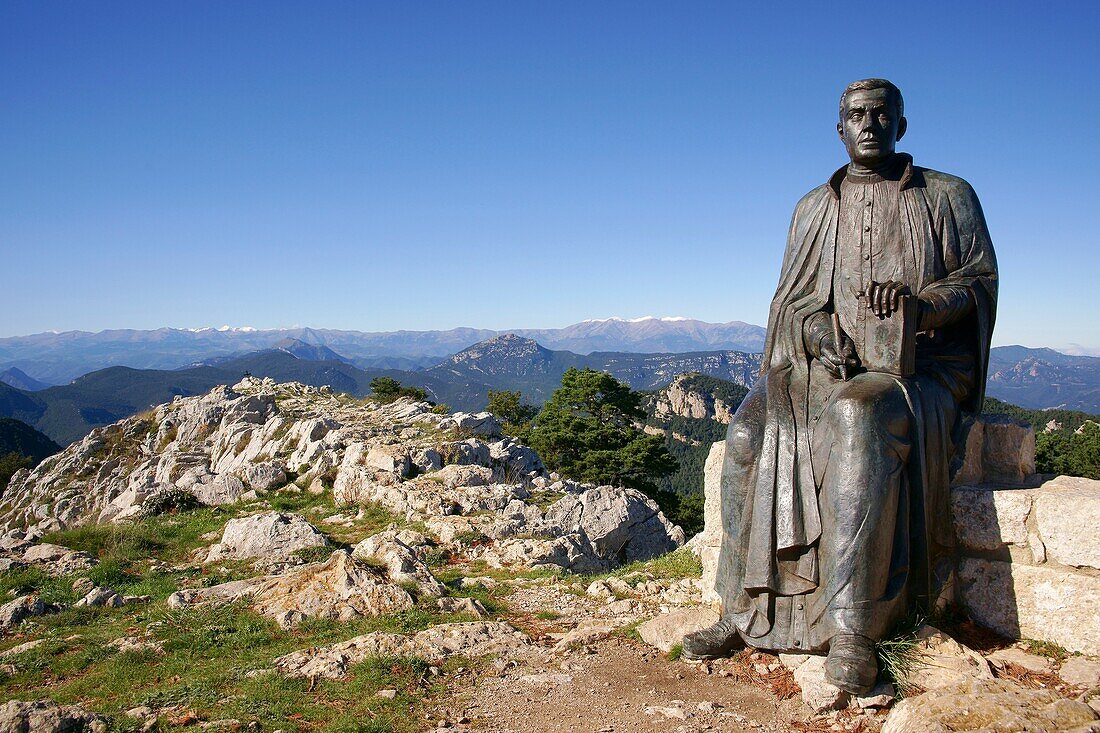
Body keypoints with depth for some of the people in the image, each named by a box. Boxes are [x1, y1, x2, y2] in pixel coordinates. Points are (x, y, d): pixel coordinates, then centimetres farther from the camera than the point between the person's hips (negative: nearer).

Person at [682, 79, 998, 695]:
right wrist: (818, 330, -13)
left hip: (922, 370, -3)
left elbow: (981, 279, 1)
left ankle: (854, 629, -38)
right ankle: (747, 611, -22)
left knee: (861, 418, -39)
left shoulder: (948, 195, 8)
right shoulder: (814, 207, 16)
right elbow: (790, 297, 11)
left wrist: (922, 303, -21)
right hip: (832, 361, 4)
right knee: (755, 425, -27)